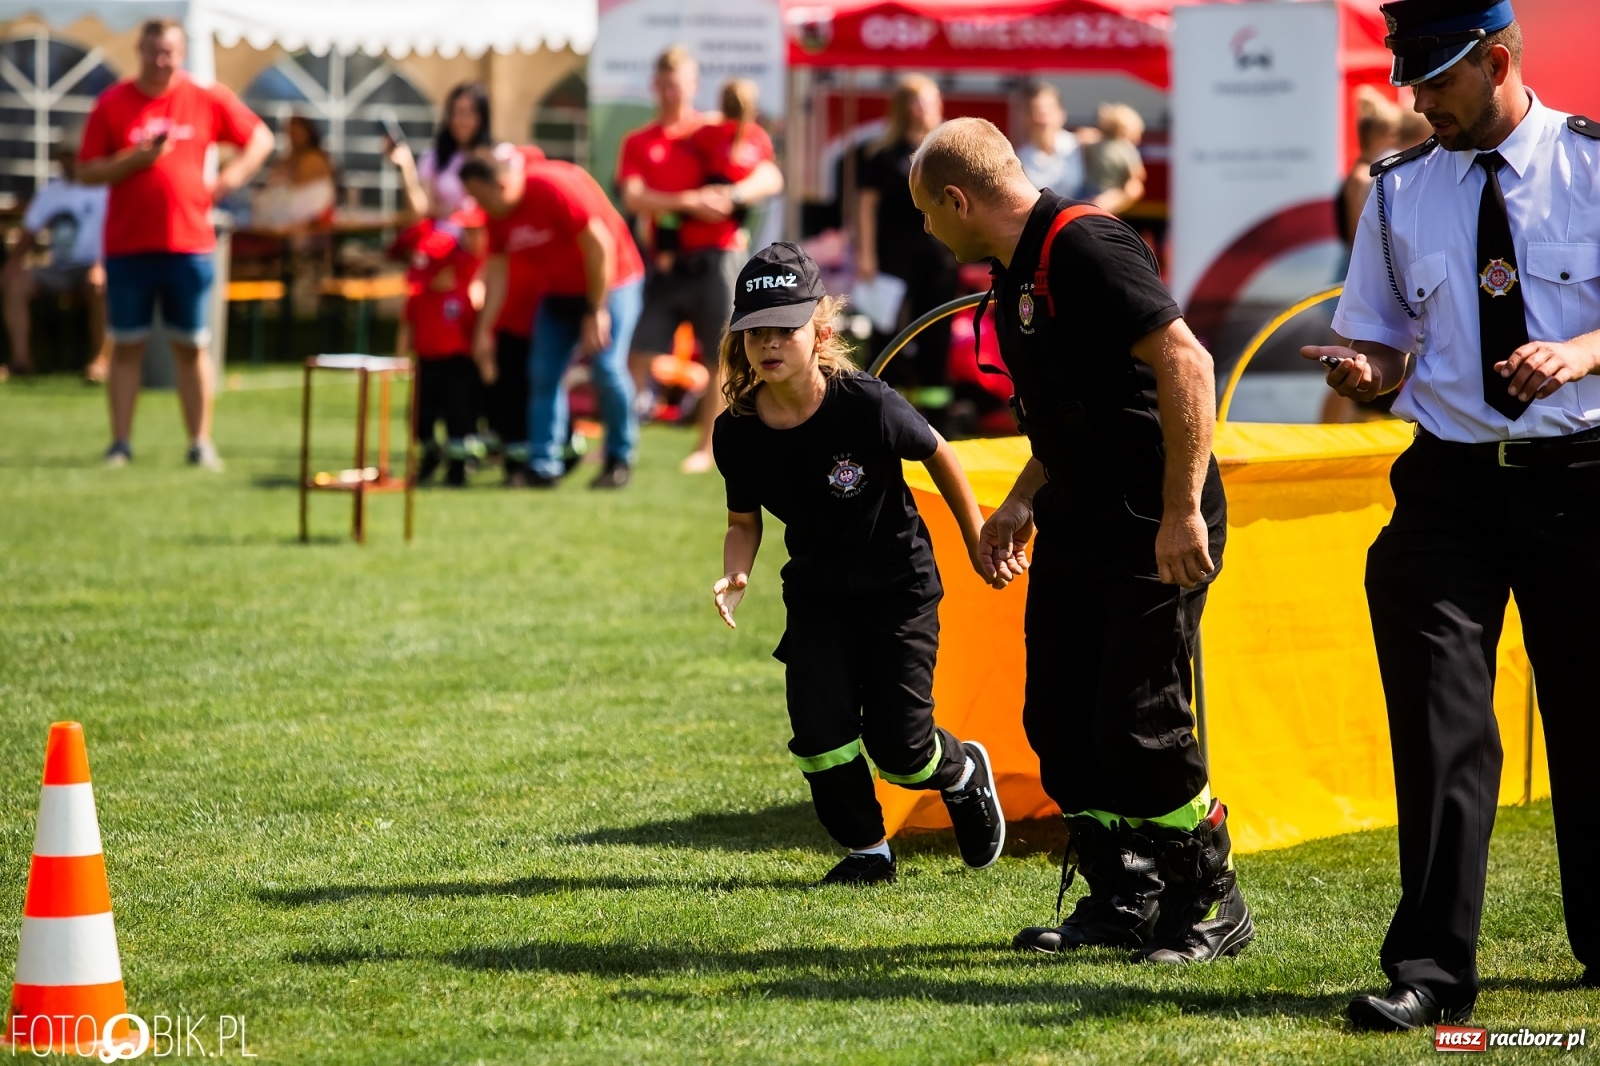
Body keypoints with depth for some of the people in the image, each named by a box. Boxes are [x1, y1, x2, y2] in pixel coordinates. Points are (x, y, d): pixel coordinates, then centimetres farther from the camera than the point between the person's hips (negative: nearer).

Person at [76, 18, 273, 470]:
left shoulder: (207, 100, 4)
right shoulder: (112, 104, 2)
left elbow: (260, 139, 14)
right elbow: (87, 172, 1)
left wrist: (230, 177, -1)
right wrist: (136, 159, -14)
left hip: (189, 243, 0)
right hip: (127, 246, 0)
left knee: (191, 347, 3)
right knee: (126, 346, 3)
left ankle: (201, 444, 7)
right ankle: (120, 444, 6)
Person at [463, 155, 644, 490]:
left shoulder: (558, 187, -27)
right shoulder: (497, 215, -4)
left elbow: (600, 245, -25)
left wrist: (597, 312, -22)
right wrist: (485, 330, -4)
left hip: (610, 281, -7)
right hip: (559, 292, 7)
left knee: (607, 367, -16)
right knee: (543, 373, -4)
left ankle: (620, 459, 0)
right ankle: (543, 467, -4)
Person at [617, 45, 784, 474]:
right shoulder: (638, 143, 11)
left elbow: (771, 178, -1)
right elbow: (634, 198, -5)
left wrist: (733, 194, -20)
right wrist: (689, 202, -17)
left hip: (715, 258, -1)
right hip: (665, 263, 1)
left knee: (720, 357, 0)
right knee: (639, 354, -4)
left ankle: (706, 447, 9)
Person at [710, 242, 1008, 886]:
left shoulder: (867, 406, -25)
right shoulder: (737, 433, -13)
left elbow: (936, 455, -6)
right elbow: (745, 520, 4)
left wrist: (978, 542, 3)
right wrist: (736, 574, -17)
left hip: (898, 584, -3)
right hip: (817, 593, 3)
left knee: (898, 747, -6)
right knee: (818, 728, -13)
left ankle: (963, 772, 31)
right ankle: (867, 851, 12)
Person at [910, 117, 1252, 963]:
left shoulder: (1086, 248, -18)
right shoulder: (1015, 271, 14)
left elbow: (1185, 363, -25)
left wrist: (1184, 511, -27)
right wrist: (1022, 502, 18)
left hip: (1157, 534, -10)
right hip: (1076, 528, 10)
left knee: (1139, 727, -8)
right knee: (1059, 721, 8)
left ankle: (1212, 906, 7)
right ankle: (1122, 901, 20)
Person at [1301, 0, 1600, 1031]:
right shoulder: (1400, 190, 9)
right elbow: (1382, 343, 14)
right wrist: (1363, 368, -9)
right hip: (1451, 482, 2)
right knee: (1442, 719, -8)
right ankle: (1430, 969, -7)